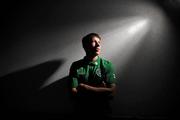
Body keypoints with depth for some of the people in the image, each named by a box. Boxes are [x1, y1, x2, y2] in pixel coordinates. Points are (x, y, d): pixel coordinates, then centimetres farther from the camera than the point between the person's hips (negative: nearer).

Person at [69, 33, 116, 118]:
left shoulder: (107, 65, -6)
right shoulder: (75, 66, -5)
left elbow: (111, 92, -16)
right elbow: (74, 93, -12)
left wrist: (84, 87, -16)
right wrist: (100, 90, -15)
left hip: (103, 111, 0)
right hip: (81, 110, 0)